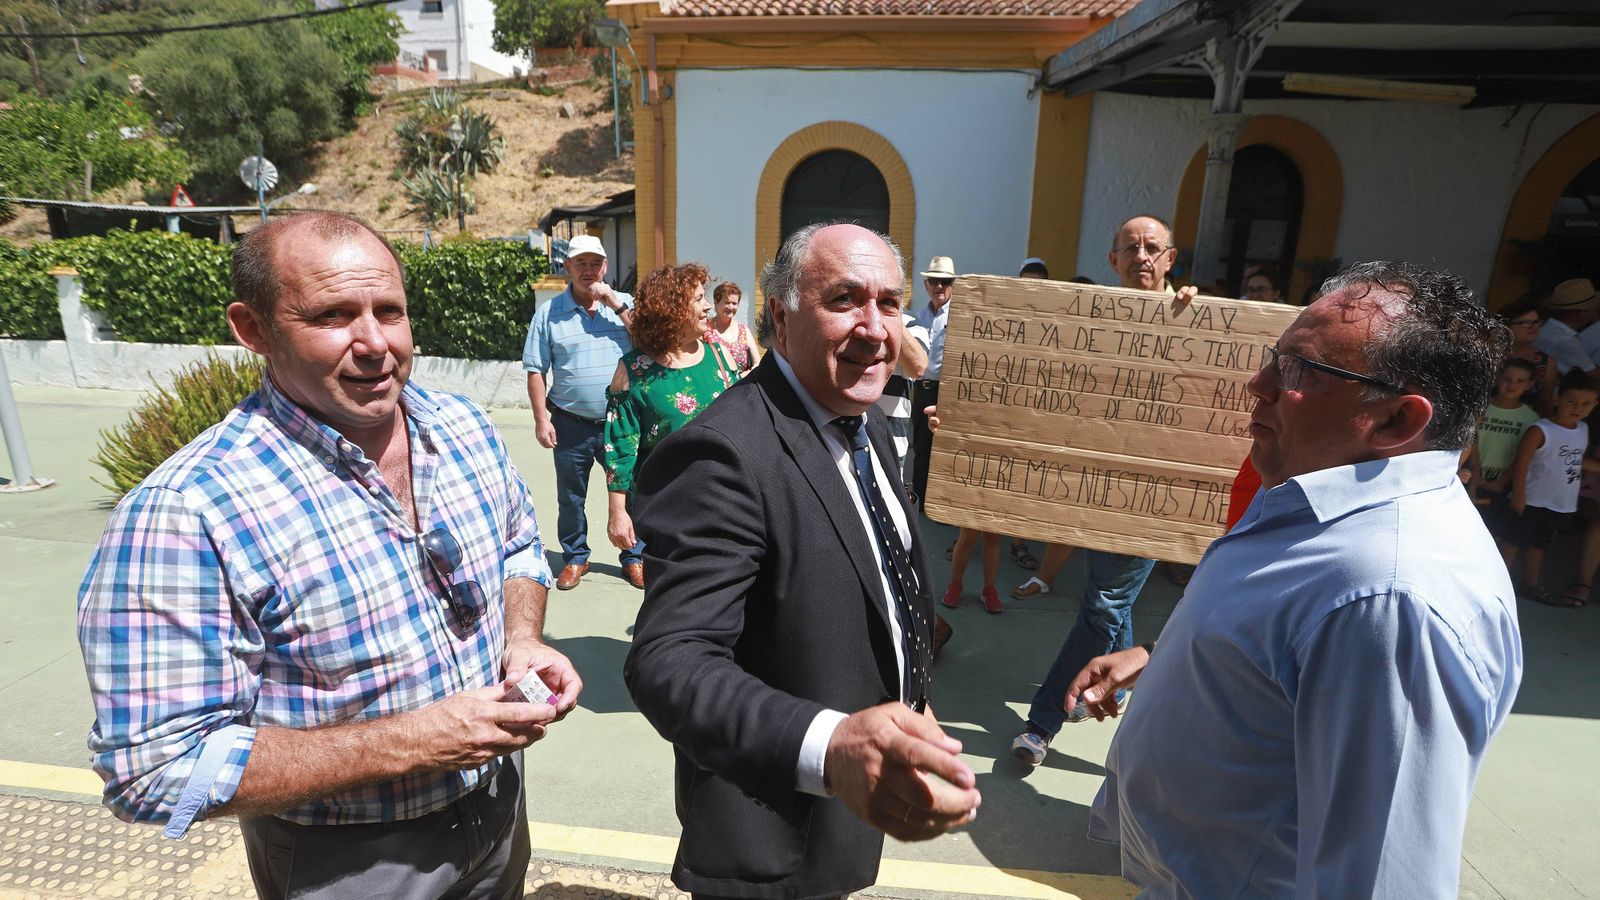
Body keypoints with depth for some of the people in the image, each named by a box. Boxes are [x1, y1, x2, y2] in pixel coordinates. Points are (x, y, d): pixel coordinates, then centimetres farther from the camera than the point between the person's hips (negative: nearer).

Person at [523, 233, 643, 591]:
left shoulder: (623, 304, 5)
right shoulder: (549, 313, 2)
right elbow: (536, 370, 1)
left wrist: (616, 305, -12)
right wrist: (541, 419, -5)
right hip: (571, 424, 0)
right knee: (570, 497, 12)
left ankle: (633, 558, 22)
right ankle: (575, 559, 30)